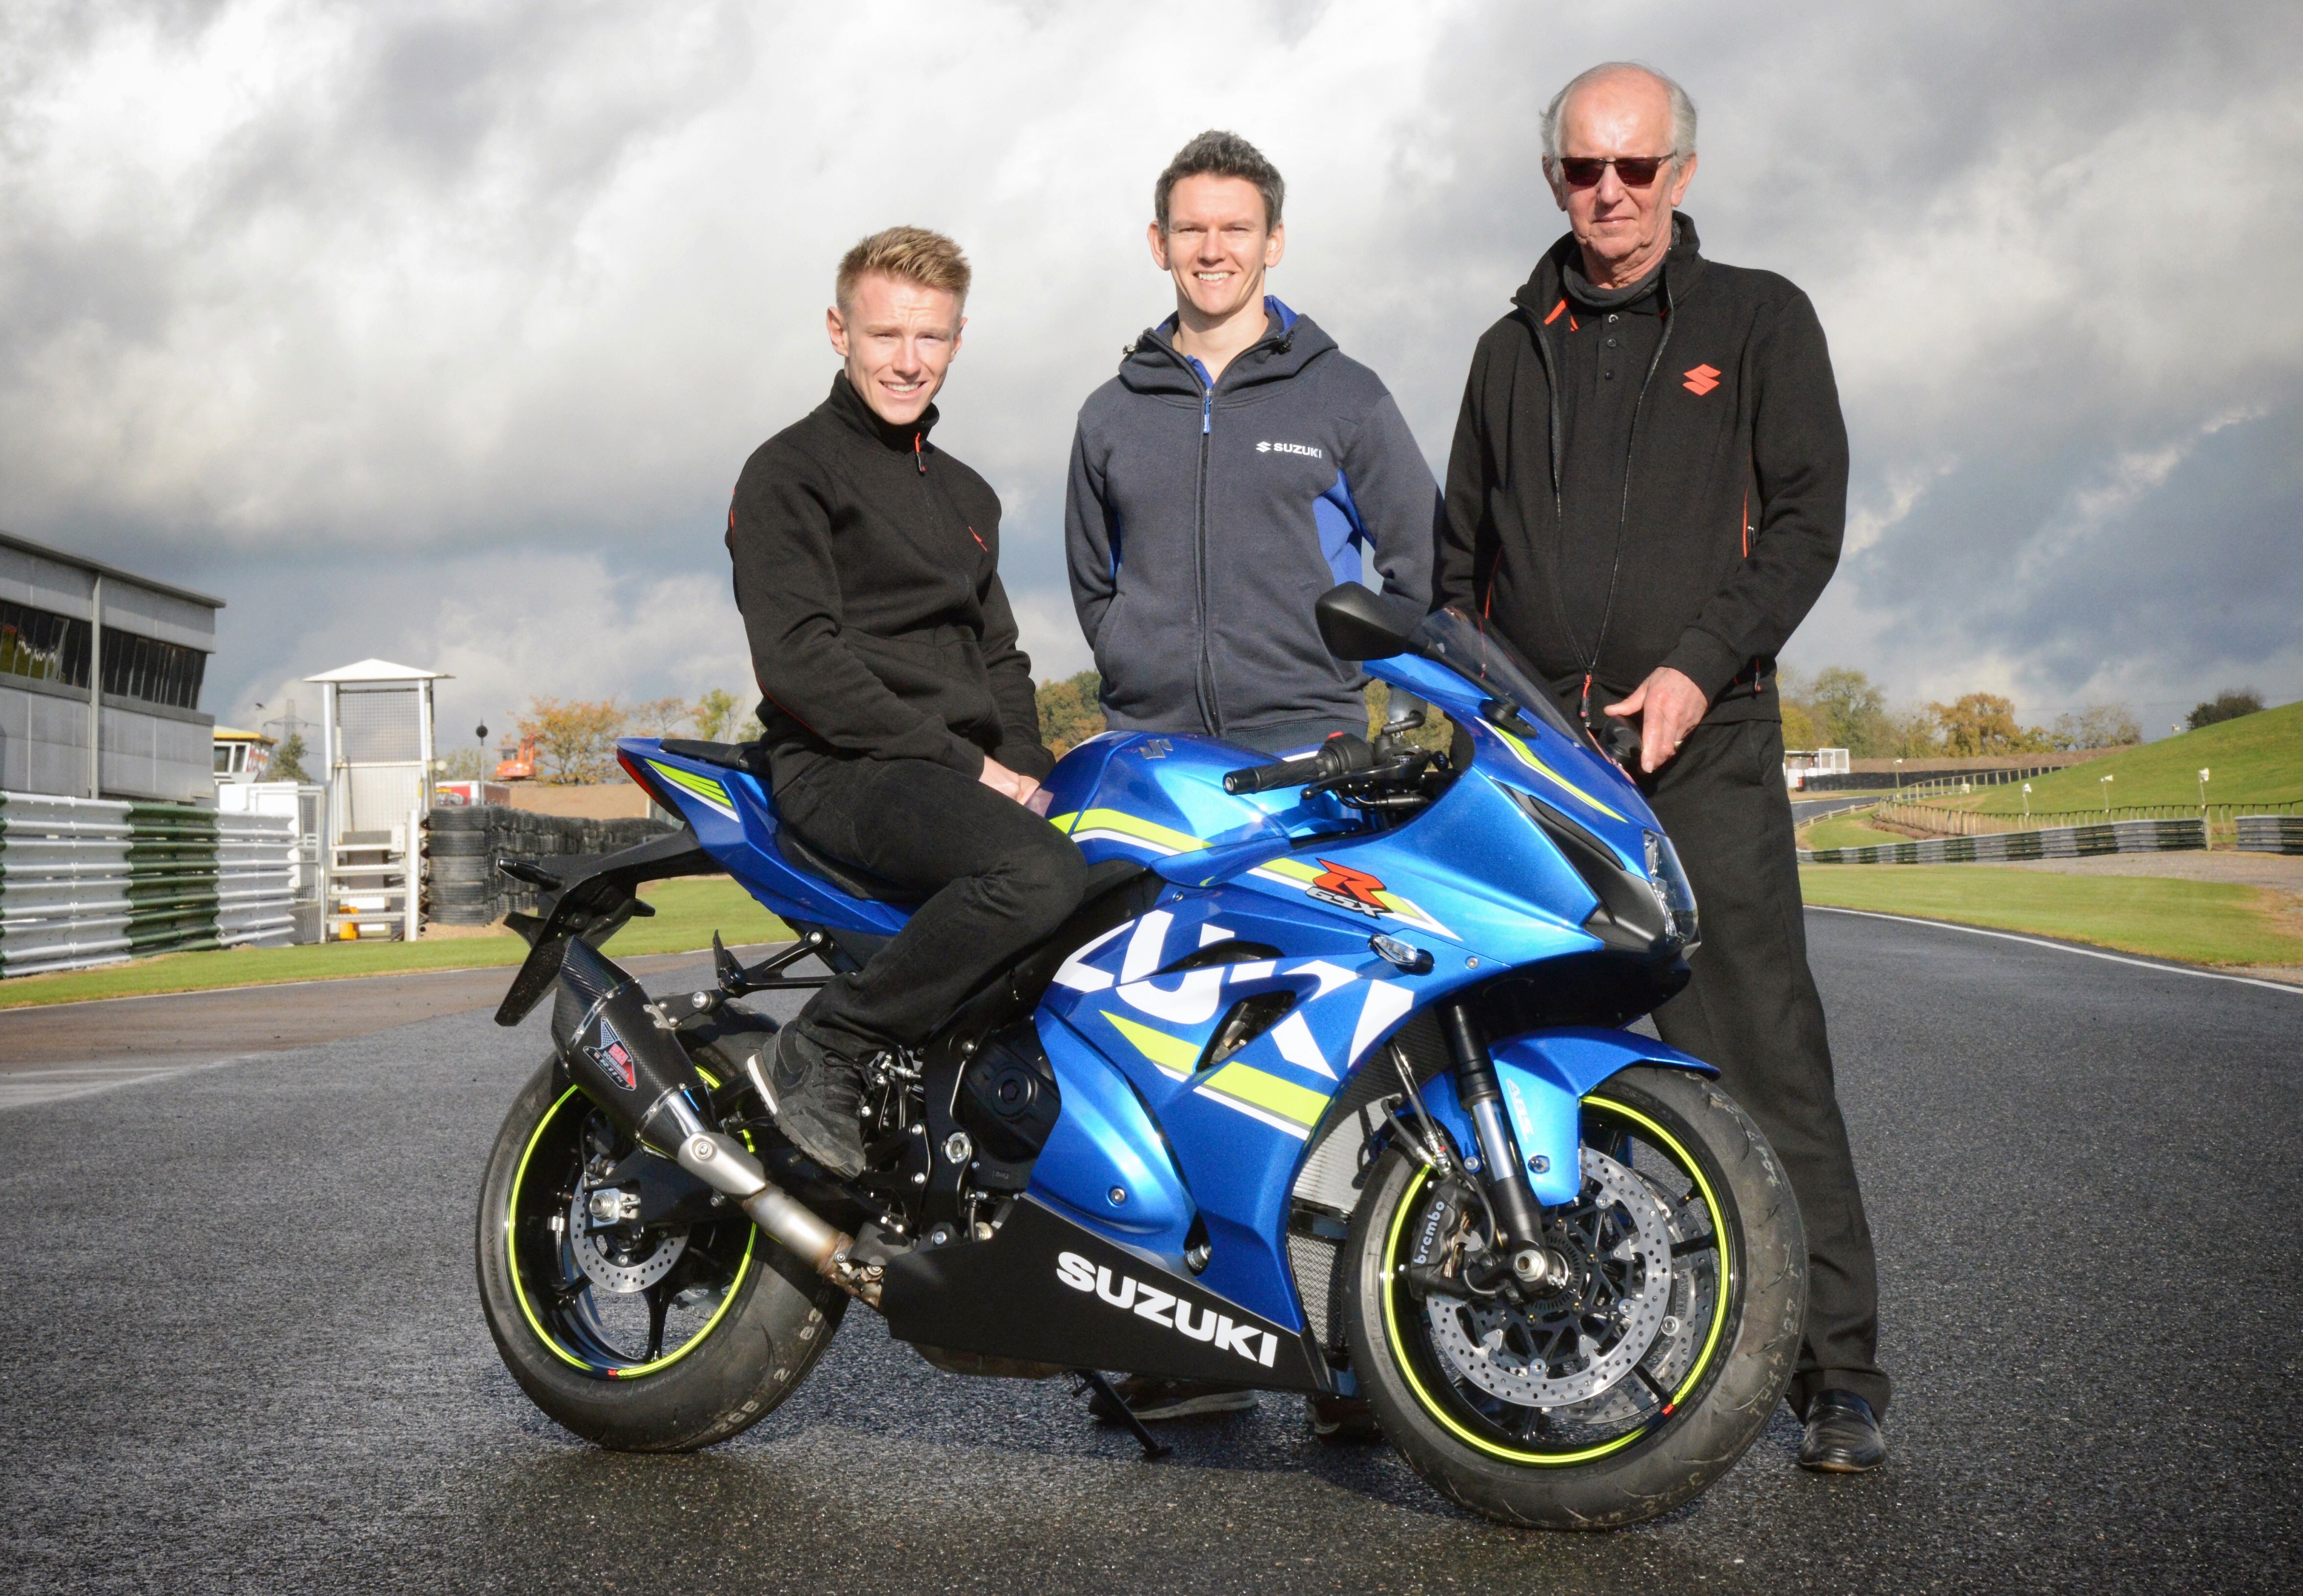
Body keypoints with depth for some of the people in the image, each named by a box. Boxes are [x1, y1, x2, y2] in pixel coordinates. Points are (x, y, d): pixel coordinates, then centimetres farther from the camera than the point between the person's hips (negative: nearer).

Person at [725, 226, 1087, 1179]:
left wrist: (1031, 774, 7)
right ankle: (829, 1043, -18)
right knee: (1043, 875, -33)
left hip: (963, 769, 8)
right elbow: (798, 658, -12)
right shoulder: (788, 472, 0)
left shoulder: (966, 495, 25)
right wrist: (964, 764, -15)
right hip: (842, 769, -7)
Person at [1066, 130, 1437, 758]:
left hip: (1306, 735, -2)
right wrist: (1136, 673, 12)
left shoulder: (1347, 394, 9)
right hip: (1148, 740, 2)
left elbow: (1421, 564, 12)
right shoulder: (1109, 414, 17)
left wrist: (1352, 663, 5)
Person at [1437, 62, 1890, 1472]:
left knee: (1762, 1050, -9)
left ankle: (1839, 1365, -3)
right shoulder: (1513, 351, 21)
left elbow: (1808, 515, 1)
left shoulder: (1760, 320, 10)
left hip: (1702, 738, -3)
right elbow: (1461, 554, 23)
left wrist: (1697, 671, -12)